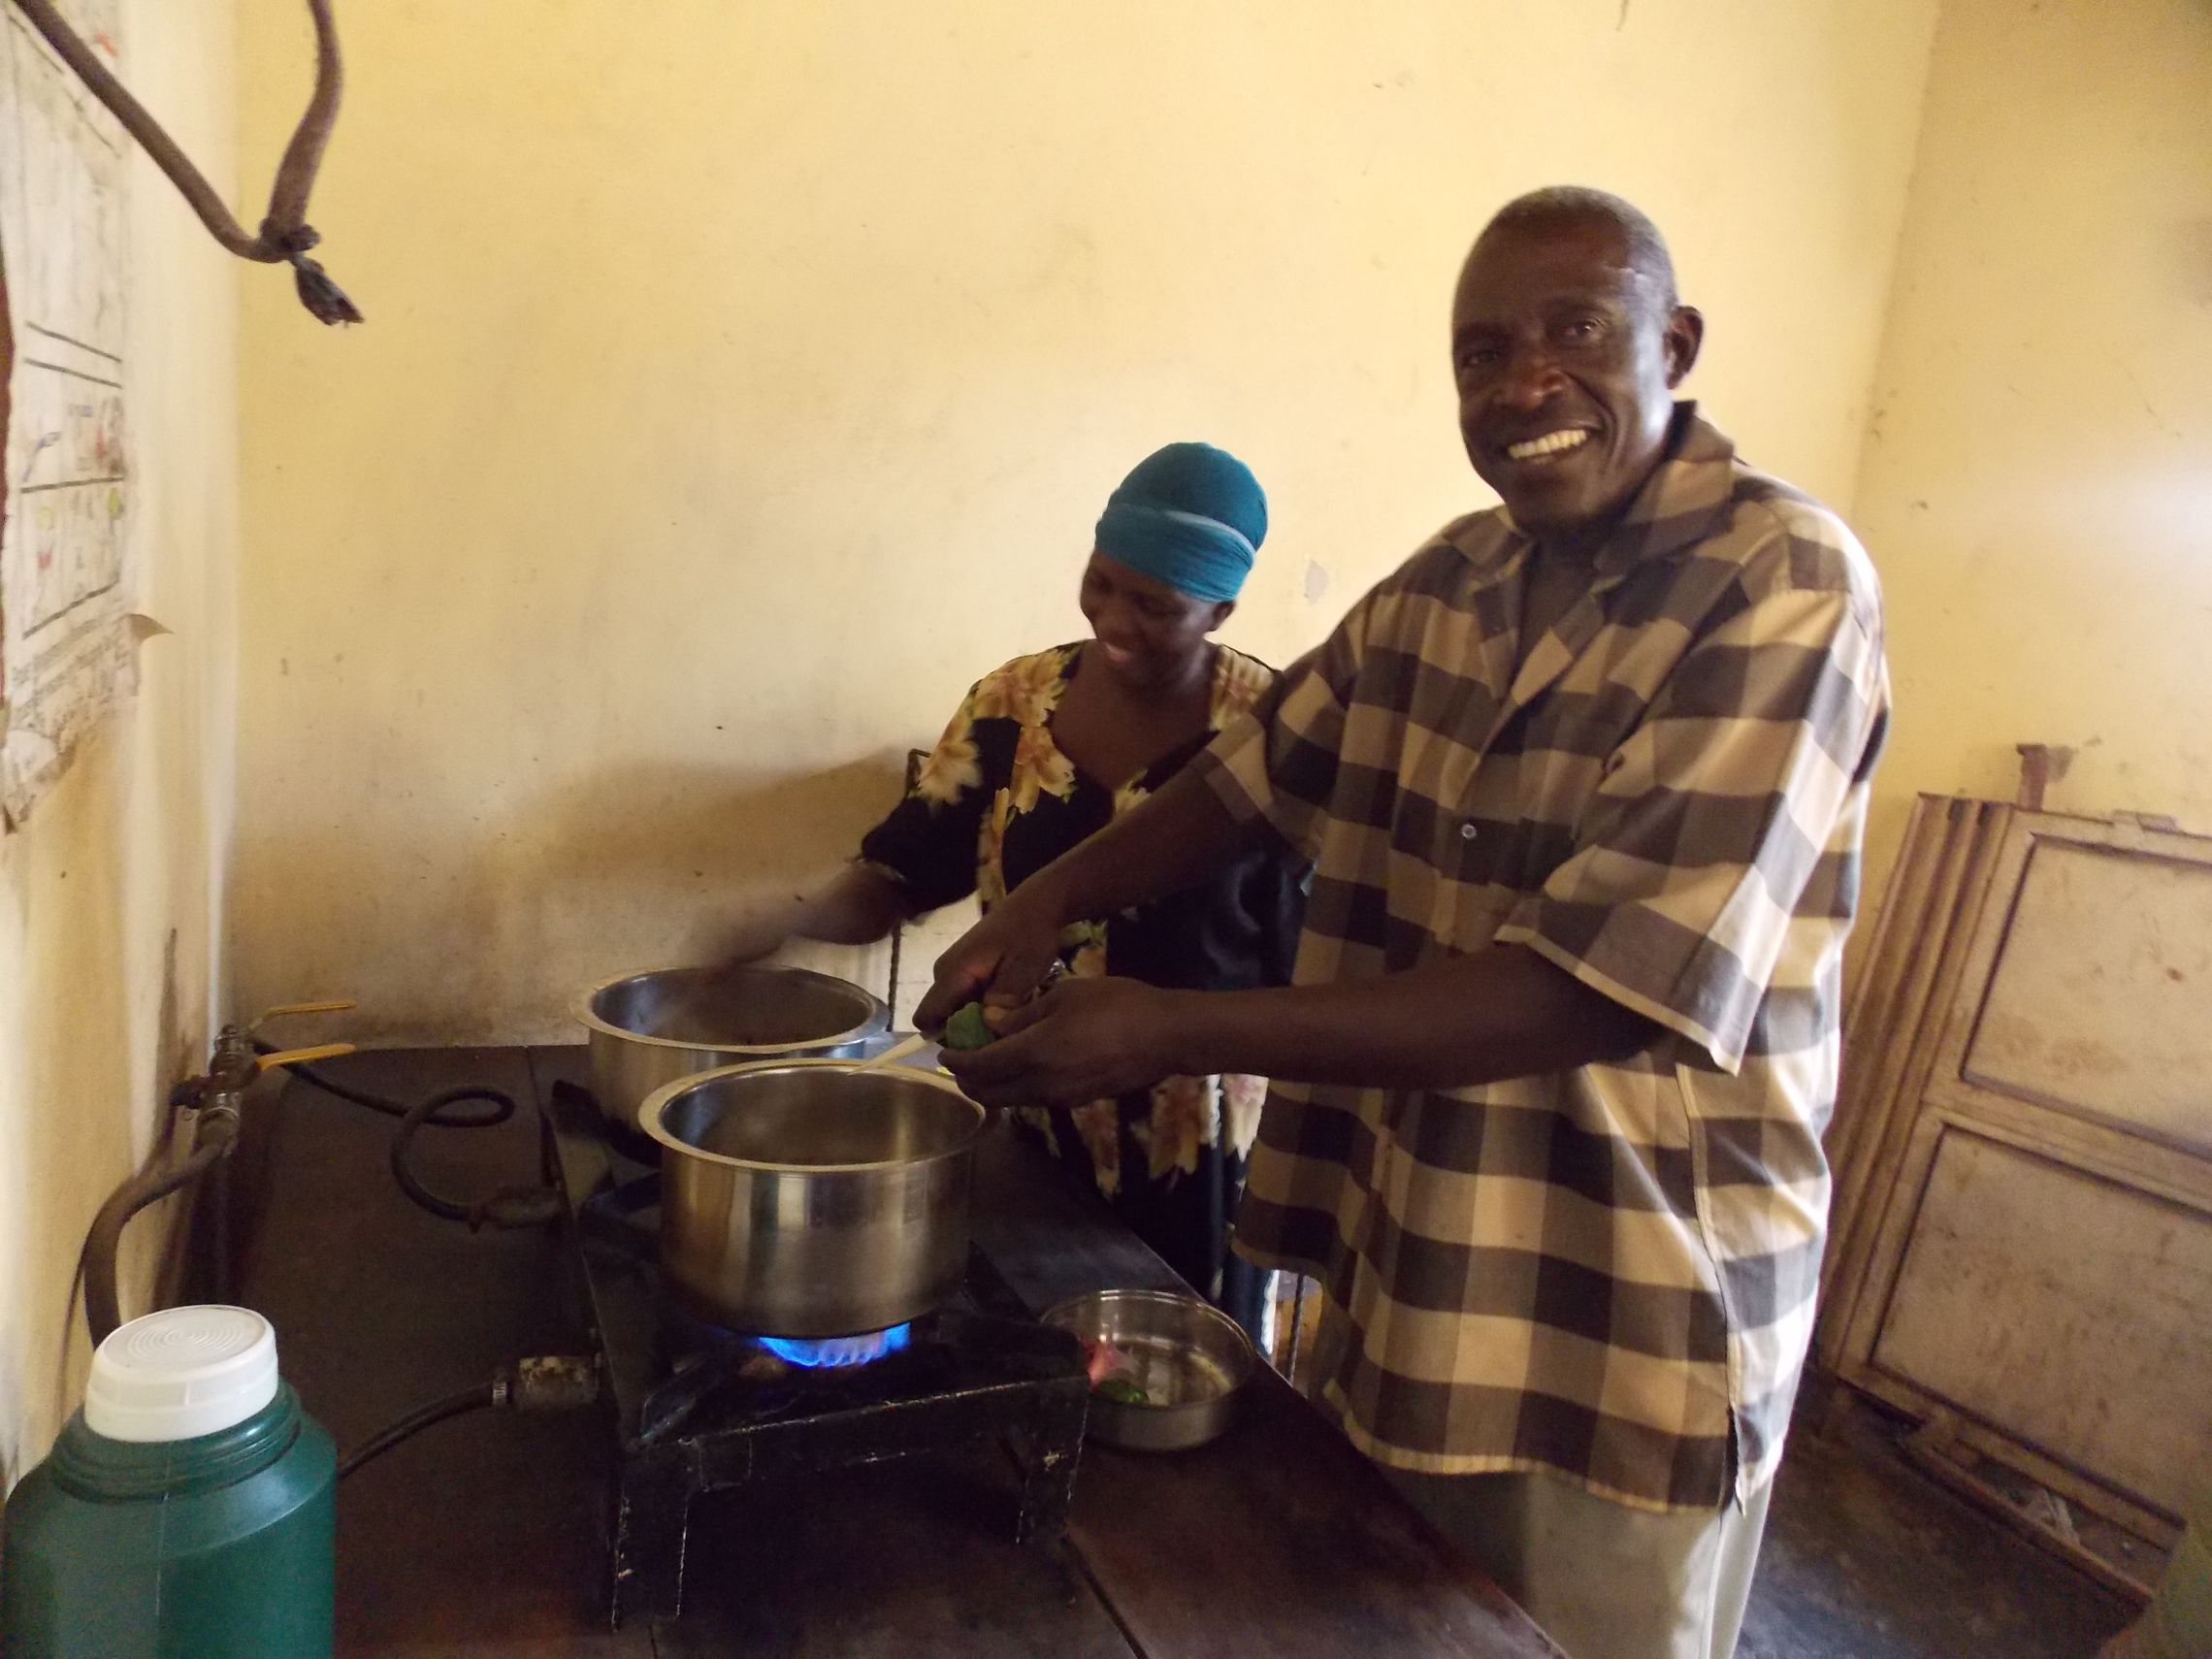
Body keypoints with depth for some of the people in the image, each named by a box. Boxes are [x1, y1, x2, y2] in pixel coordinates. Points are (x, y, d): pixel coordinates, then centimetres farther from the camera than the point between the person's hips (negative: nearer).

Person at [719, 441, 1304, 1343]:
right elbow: (901, 871, -1)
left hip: (1196, 1150, -3)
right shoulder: (1015, 703, -2)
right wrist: (795, 916, -19)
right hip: (1035, 1128, 3)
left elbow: (1313, 960, -7)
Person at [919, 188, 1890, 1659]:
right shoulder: (1450, 583, 2)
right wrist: (1049, 899, -6)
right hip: (1406, 1265, 6)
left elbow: (1599, 989, -27)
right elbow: (1260, 773, 12)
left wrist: (1178, 1033, -28)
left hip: (1619, 1330, -6)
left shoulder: (1782, 584, -19)